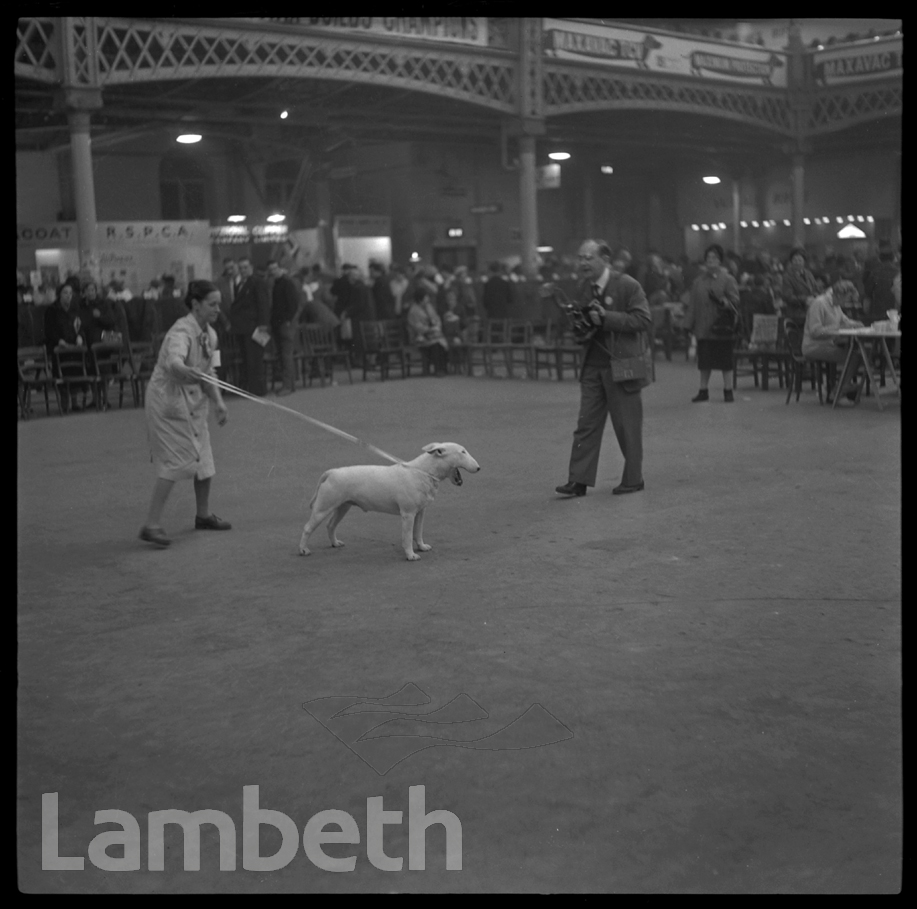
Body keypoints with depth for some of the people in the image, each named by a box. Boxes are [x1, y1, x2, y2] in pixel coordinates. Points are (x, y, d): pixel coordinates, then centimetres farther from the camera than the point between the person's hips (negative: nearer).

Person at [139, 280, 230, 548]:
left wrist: (218, 402, 4)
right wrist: (187, 371, -65)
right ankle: (151, 525, -10)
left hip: (193, 403, 9)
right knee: (175, 461, -14)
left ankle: (204, 515, 32)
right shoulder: (181, 332, -22)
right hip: (169, 402, -9)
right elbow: (173, 360, -43)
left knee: (203, 458, 14)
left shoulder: (209, 334, 5)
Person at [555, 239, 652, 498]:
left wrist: (606, 318, -22)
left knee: (627, 426, 4)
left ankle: (633, 479, 17)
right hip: (593, 367, 6)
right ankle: (579, 480, 4)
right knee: (586, 424, 2)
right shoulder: (585, 288, 11)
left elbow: (644, 320, -17)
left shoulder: (627, 285, -10)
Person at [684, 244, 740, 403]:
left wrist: (721, 300, -24)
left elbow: (735, 301, -6)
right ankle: (703, 391, 17)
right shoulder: (699, 281, 9)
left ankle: (728, 390, 10)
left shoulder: (728, 279, -2)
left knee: (725, 359, 1)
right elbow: (692, 304, 9)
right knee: (704, 361, 8)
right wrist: (689, 324, 4)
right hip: (703, 328, 3)